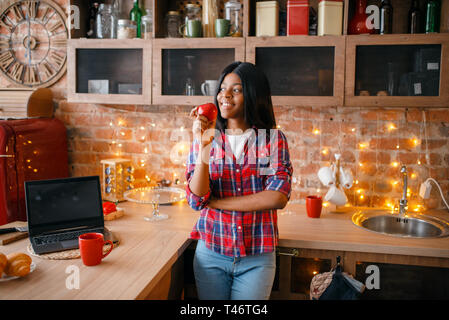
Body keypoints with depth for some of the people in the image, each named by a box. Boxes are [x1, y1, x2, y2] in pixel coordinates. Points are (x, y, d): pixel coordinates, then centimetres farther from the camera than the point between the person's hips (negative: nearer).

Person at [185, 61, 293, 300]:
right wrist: (205, 146, -20)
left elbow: (278, 197, -15)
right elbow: (196, 200, -10)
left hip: (257, 259, -1)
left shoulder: (274, 139, -2)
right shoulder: (205, 139, 0)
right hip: (211, 254, 1)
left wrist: (215, 202, -12)